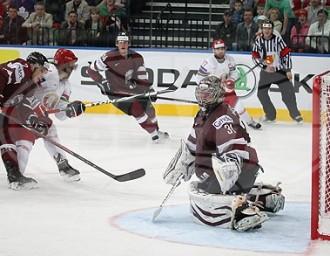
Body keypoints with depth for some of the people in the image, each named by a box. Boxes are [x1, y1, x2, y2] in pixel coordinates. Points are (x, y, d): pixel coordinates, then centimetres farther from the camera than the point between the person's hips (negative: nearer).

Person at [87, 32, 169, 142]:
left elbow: (142, 77, 3)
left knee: (148, 108, 15)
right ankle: (154, 134, -5)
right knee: (137, 110, -19)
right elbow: (91, 70, -13)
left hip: (132, 88, 6)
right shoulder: (109, 58, -20)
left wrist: (149, 89, -7)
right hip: (116, 92, -6)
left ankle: (156, 131, 42)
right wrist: (102, 82, -17)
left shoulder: (137, 58, -5)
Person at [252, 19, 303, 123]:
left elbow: (286, 54, -9)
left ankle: (295, 115, 1)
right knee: (261, 93, 2)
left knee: (288, 93, -10)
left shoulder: (278, 39, -11)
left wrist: (288, 70, -11)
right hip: (266, 71, 3)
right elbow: (255, 55, 1)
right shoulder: (258, 40, -3)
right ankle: (270, 115, 17)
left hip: (280, 71, -3)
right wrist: (262, 62, -16)